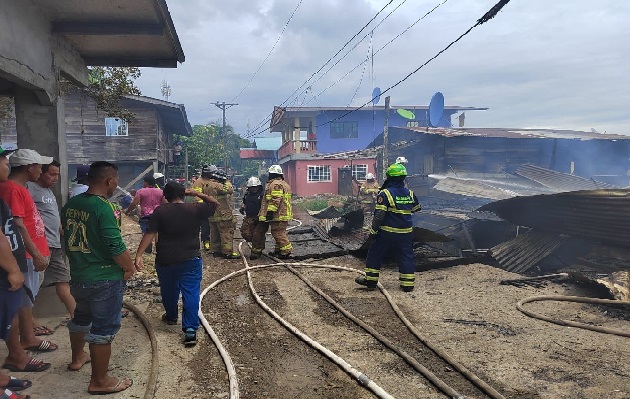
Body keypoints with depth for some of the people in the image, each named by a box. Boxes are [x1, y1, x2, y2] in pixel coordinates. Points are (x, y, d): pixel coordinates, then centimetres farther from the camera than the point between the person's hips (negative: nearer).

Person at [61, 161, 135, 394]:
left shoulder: (71, 204, 2)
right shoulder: (103, 208, -23)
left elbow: (67, 236, 13)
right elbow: (115, 247, -24)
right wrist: (129, 267, -9)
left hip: (77, 275, 8)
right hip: (105, 279, -8)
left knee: (80, 318, 28)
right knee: (103, 329, 3)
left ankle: (77, 358, 49)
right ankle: (99, 381, 13)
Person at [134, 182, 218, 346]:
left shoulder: (160, 211, -7)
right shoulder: (195, 209, -6)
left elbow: (149, 234, -12)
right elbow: (215, 204, 8)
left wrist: (139, 254, -13)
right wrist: (196, 193, 3)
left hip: (165, 260, 1)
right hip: (191, 260, -1)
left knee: (169, 291, 22)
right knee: (191, 293, 0)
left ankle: (171, 316, 44)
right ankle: (190, 330, -9)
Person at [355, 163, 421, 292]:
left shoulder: (385, 193, -15)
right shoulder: (410, 193, 2)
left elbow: (379, 215, -17)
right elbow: (416, 209, 19)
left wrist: (373, 231, -8)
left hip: (387, 232, -4)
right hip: (406, 233, 4)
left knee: (375, 254, 11)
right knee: (406, 257, 11)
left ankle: (371, 279, 16)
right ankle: (408, 283, 12)